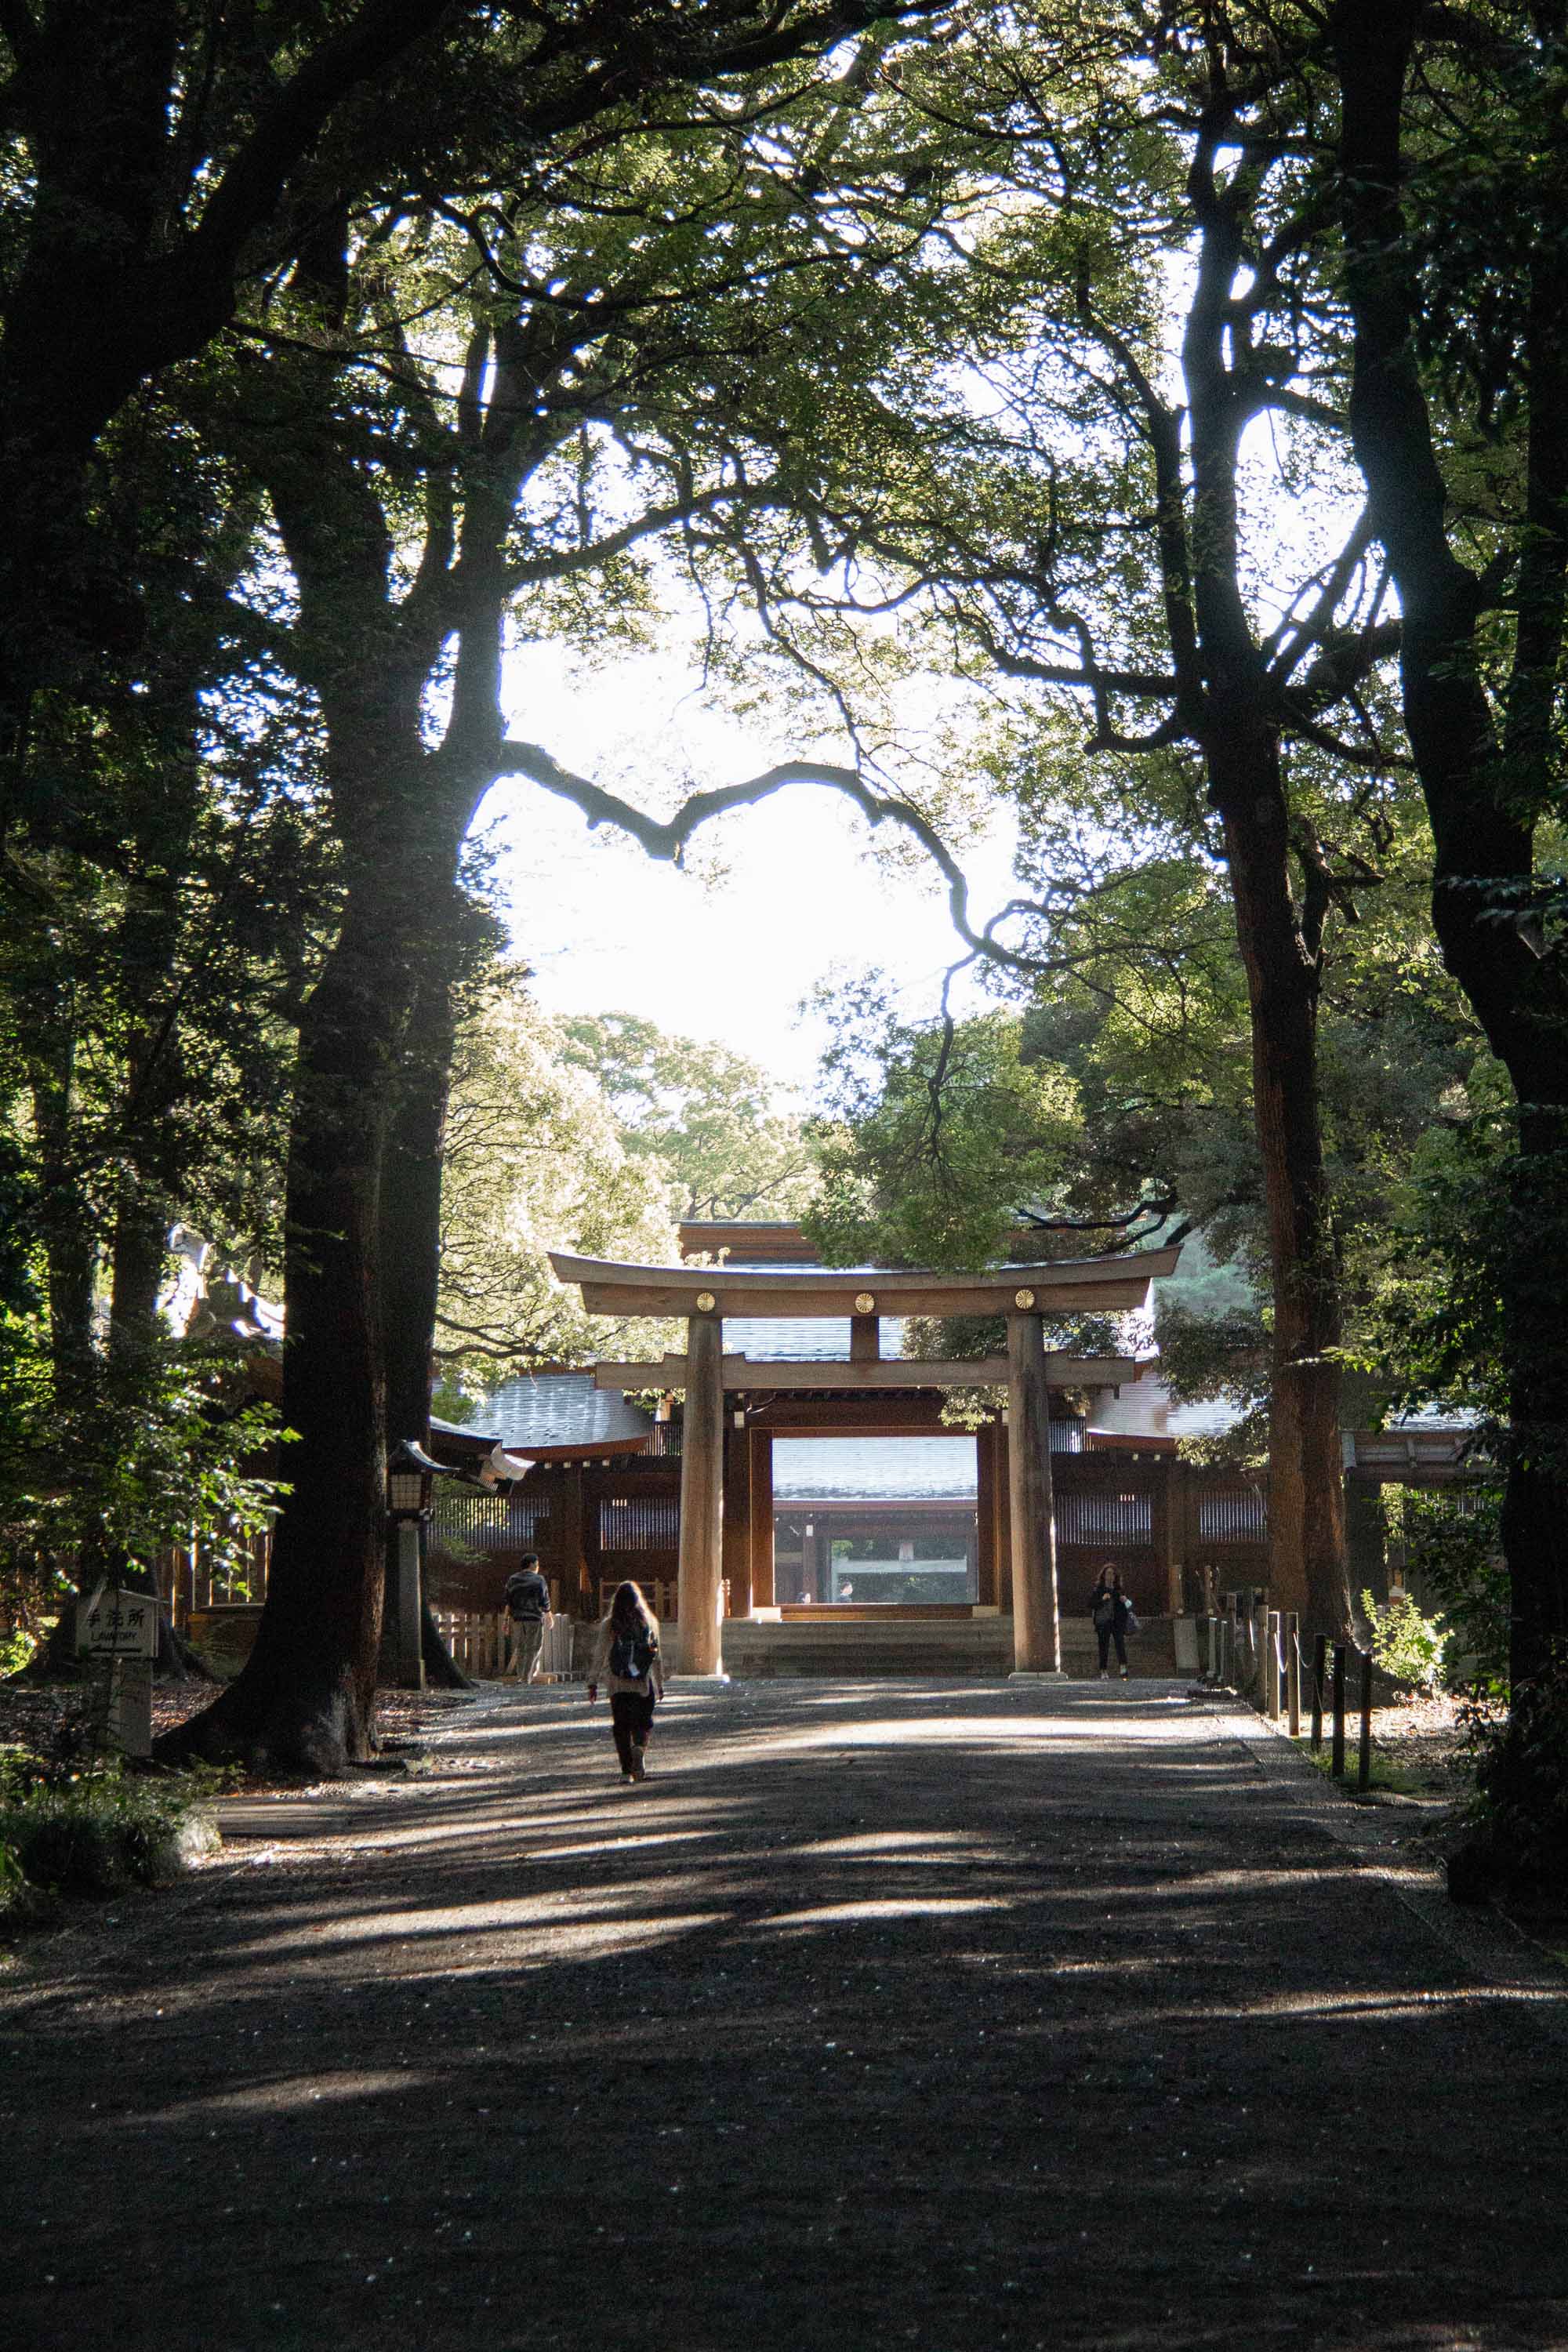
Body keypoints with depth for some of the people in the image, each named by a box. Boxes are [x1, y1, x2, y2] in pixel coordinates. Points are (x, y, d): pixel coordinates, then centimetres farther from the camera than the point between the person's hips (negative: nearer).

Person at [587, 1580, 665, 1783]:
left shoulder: (609, 1625, -2)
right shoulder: (649, 1622, 1)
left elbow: (599, 1655, -3)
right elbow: (657, 1656, 5)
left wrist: (593, 1683, 3)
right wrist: (660, 1683, 13)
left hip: (618, 1684, 0)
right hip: (644, 1683, 0)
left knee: (622, 1727, 8)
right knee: (644, 1721, 11)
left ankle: (627, 1771, 4)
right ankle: (639, 1746, -20)